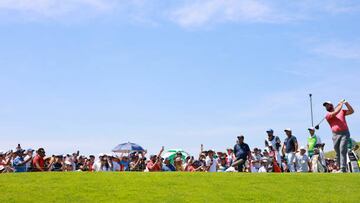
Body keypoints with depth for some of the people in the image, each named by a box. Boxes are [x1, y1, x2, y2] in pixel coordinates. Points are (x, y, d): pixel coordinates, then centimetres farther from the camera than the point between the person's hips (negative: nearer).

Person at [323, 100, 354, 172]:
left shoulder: (342, 111, 17)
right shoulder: (327, 115, 7)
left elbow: (351, 111, 13)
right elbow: (335, 113, -10)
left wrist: (346, 103, 2)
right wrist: (340, 104, 1)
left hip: (344, 133, -1)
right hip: (336, 135, 1)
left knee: (342, 150, -14)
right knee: (337, 152, 3)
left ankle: (343, 168, -20)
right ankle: (340, 167, 9)